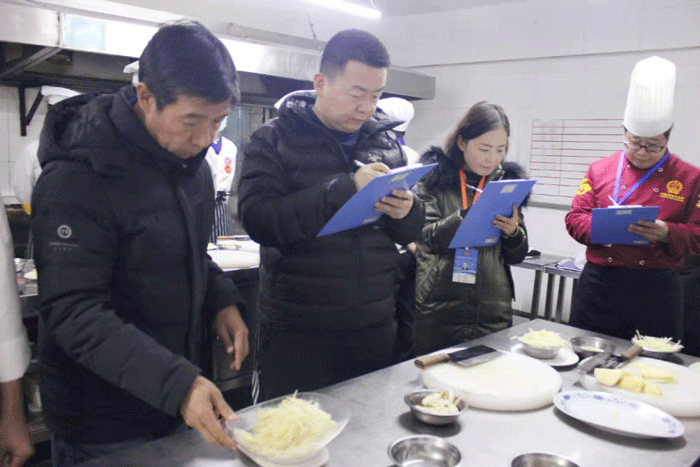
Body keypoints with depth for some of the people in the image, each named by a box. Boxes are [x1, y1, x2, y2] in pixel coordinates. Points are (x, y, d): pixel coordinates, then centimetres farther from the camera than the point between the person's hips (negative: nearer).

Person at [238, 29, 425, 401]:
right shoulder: (275, 139, -5)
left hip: (375, 328, 4)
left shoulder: (386, 143, 7)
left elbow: (410, 233, 11)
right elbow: (257, 218, -19)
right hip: (296, 332, -3)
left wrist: (407, 212, -12)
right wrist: (346, 188, -26)